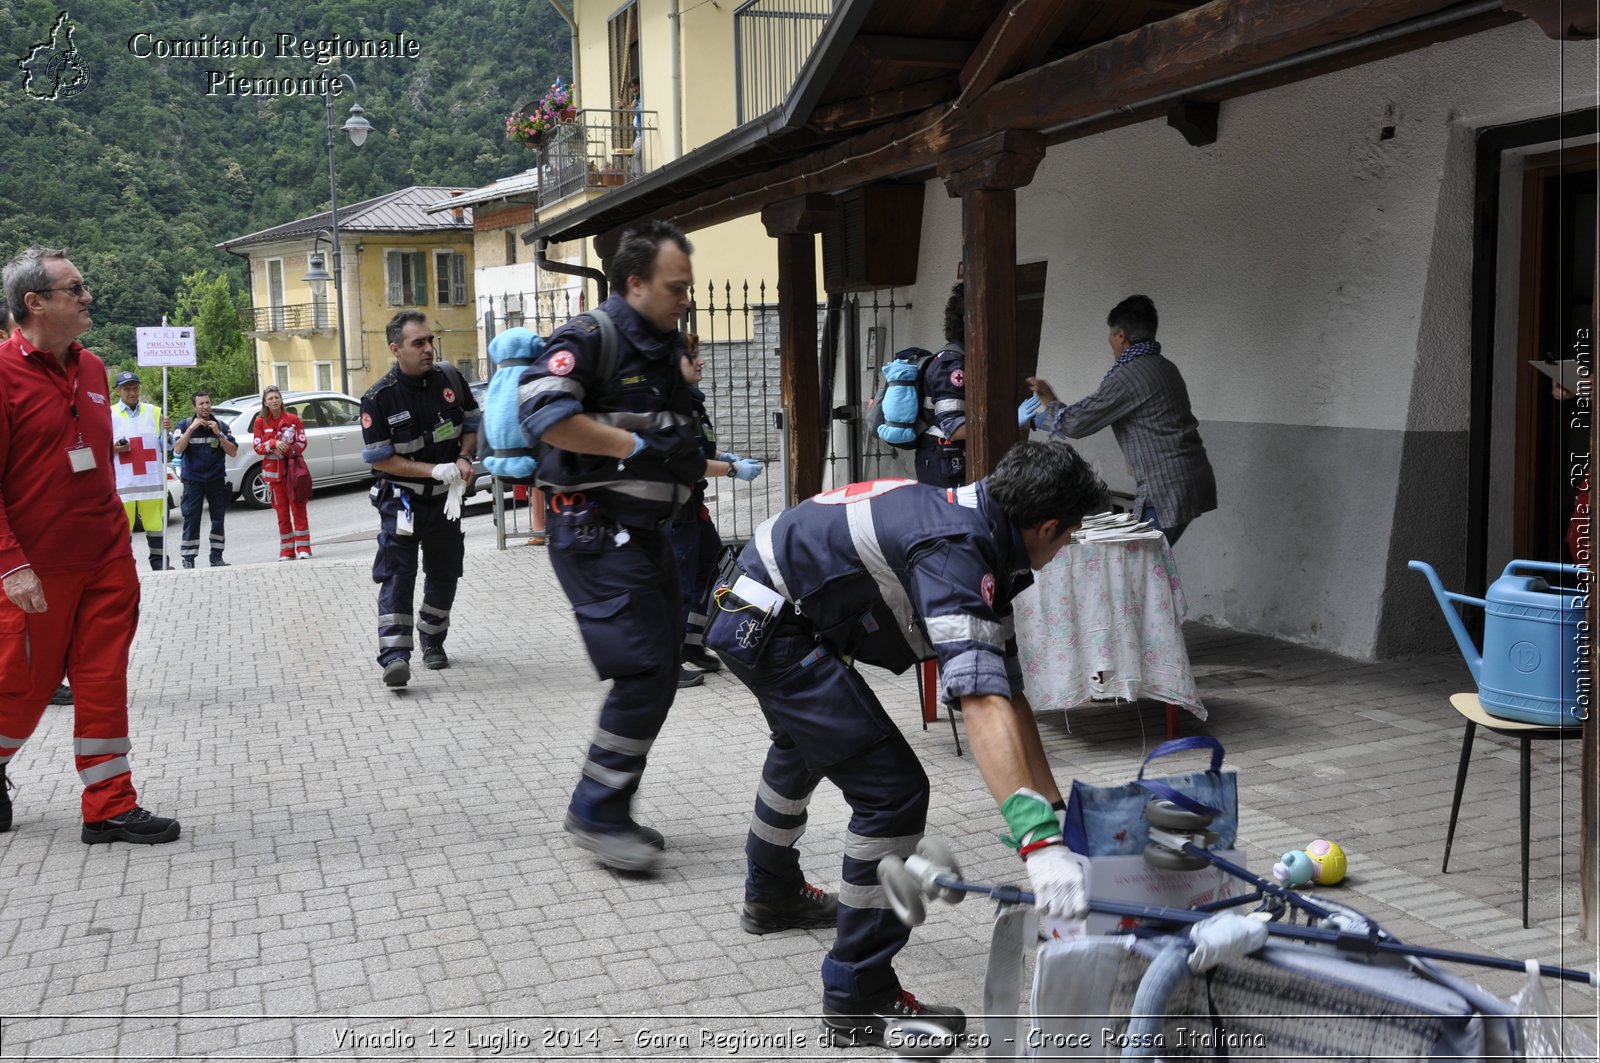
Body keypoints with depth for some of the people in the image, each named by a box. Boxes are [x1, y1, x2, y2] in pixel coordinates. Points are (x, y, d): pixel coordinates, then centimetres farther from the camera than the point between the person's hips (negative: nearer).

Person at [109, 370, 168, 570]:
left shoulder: (154, 412, 11)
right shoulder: (109, 415, 7)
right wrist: (114, 448, -12)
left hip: (152, 480, 1)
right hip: (122, 483, -1)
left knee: (155, 523, 3)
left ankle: (159, 562, 10)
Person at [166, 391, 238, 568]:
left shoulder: (221, 426, 4)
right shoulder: (185, 425, 0)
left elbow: (233, 452, -2)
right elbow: (177, 449, -12)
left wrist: (218, 434, -13)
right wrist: (191, 429, -17)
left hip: (217, 479, 2)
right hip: (193, 480, -2)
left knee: (218, 519, 5)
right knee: (191, 519, -5)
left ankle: (216, 557, 14)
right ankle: (188, 560, -2)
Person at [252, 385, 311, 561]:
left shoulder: (293, 419, 1)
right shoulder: (261, 421, 3)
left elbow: (302, 443, 0)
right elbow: (257, 446, 0)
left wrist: (287, 450, -16)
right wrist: (274, 444, -17)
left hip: (293, 467, -1)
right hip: (274, 470, 1)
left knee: (298, 507, -3)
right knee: (282, 511, 4)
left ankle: (303, 547, 1)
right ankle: (287, 551, 9)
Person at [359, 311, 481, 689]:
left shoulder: (450, 378, -3)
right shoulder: (379, 399, -15)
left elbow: (473, 424, 11)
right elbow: (379, 459, -14)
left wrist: (464, 459, -9)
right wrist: (435, 470, -22)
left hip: (446, 498, 5)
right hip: (401, 499, -4)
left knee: (445, 573, 14)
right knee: (397, 574, -16)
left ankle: (433, 640, 33)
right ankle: (395, 655, -21)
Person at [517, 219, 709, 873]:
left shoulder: (665, 348, 17)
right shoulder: (592, 338, -12)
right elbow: (543, 412, -27)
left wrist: (686, 454, 9)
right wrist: (638, 445, -22)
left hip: (646, 534, 10)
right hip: (597, 533, -9)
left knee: (658, 678, 11)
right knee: (643, 676, -14)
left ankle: (607, 812, 22)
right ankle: (595, 815, -1)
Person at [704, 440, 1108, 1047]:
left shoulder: (976, 531, 5)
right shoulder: (954, 552, -25)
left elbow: (1008, 688, 6)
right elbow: (981, 700, -39)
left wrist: (1054, 807, 3)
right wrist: (1039, 840, -45)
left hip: (755, 614, 11)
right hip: (767, 627, -11)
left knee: (803, 749, 36)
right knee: (894, 794, -12)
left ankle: (772, 895, 62)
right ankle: (858, 1000, 1)